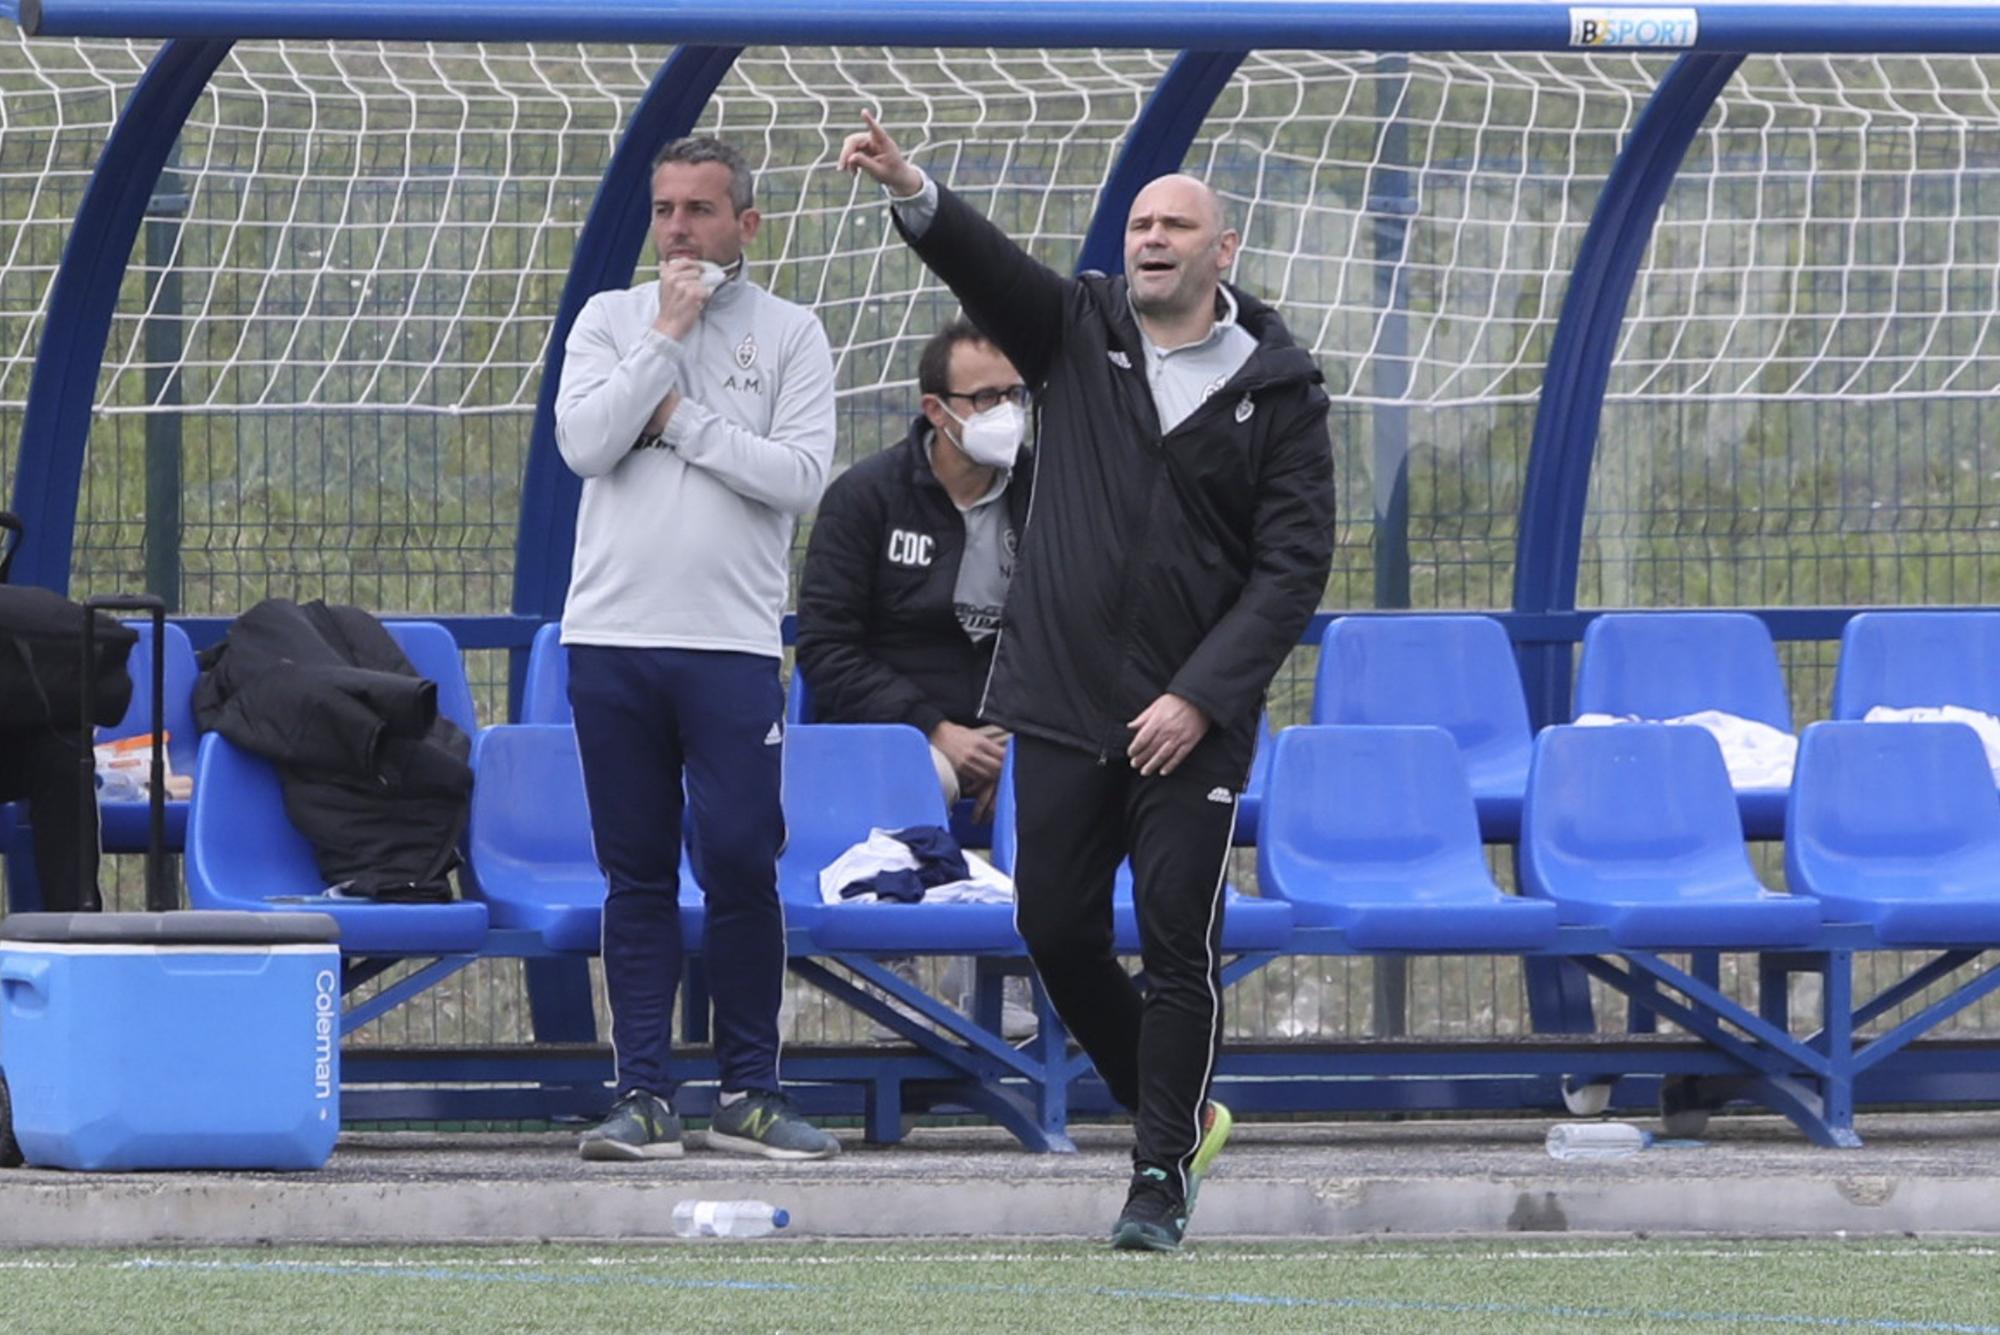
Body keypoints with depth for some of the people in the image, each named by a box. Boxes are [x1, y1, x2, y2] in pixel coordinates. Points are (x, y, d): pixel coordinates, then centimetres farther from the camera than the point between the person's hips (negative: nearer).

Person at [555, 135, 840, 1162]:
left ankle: (748, 1094, 5)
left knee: (741, 867, -5)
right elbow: (584, 443, -7)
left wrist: (679, 419, -7)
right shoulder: (610, 321, 9)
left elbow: (800, 476, -8)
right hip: (612, 638, 2)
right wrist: (667, 336, -7)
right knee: (637, 876, 4)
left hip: (734, 645, -1)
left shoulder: (790, 335, 5)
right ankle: (644, 1096, 6)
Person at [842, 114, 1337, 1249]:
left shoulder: (1279, 388, -1)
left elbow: (1297, 562, -5)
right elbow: (987, 264, -12)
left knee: (1178, 941, -5)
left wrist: (1200, 697, -13)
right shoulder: (1077, 333, 6)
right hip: (1061, 704, 3)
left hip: (1196, 720, -3)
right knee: (1057, 927, 4)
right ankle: (1179, 1113, 24)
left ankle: (1165, 1173, 5)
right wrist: (913, 192, -34)